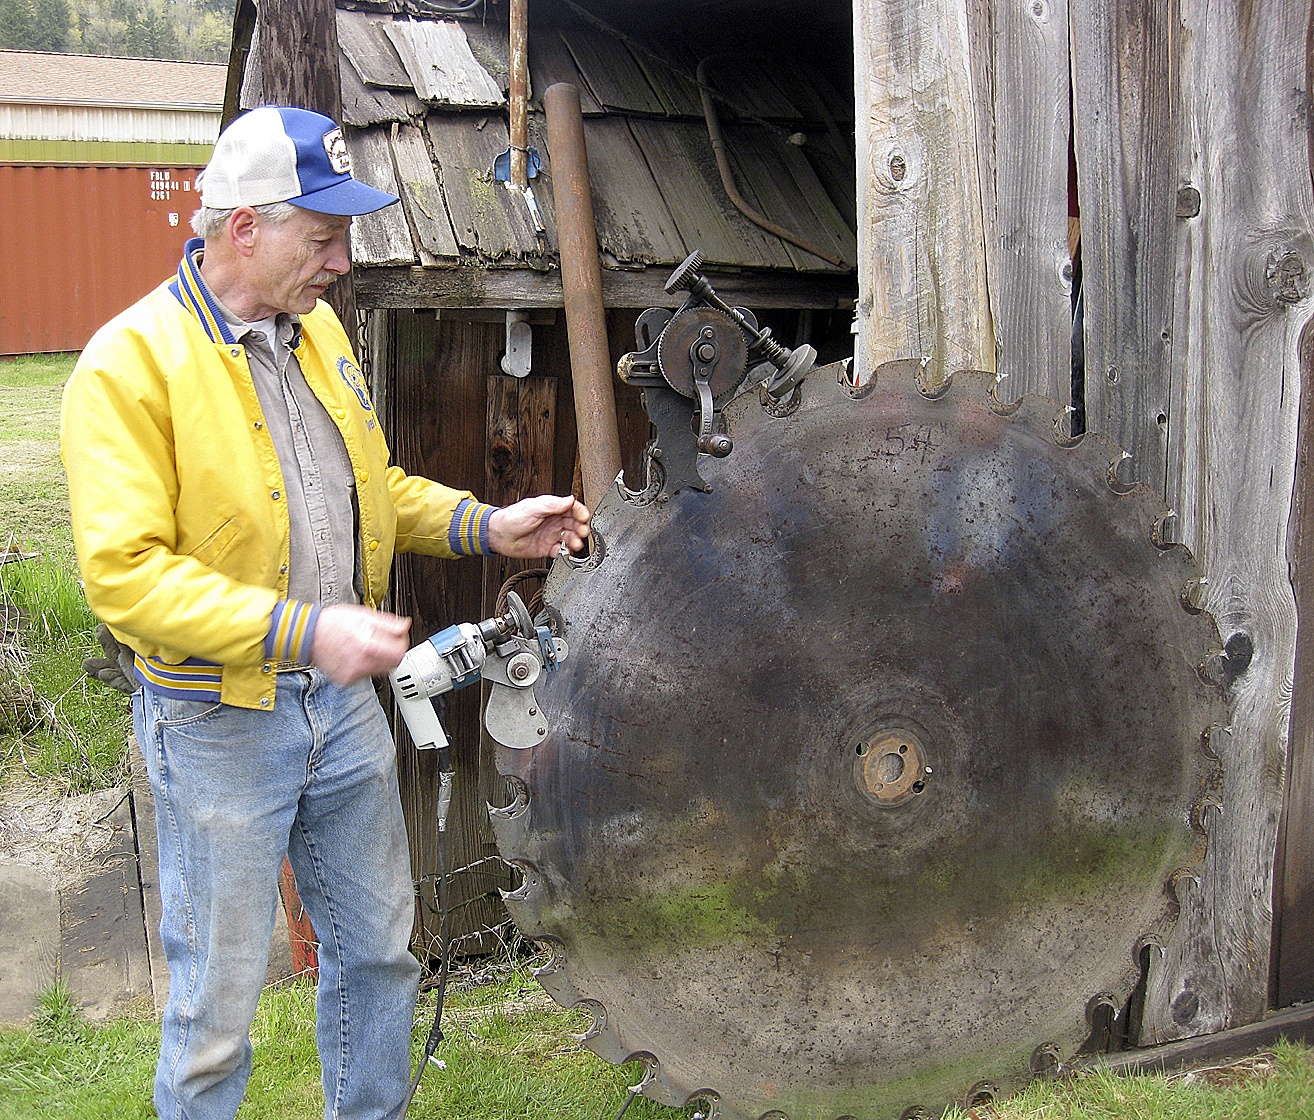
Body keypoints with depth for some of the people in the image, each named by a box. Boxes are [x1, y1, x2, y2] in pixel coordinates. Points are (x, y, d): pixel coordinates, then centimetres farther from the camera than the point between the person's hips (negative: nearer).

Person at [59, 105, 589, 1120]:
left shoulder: (317, 328, 6)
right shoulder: (130, 364, -17)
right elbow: (126, 572, -24)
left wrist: (487, 527, 4)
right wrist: (305, 631, -31)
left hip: (342, 698, 7)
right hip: (219, 722, -7)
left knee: (378, 949, 20)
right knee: (219, 1001, 7)